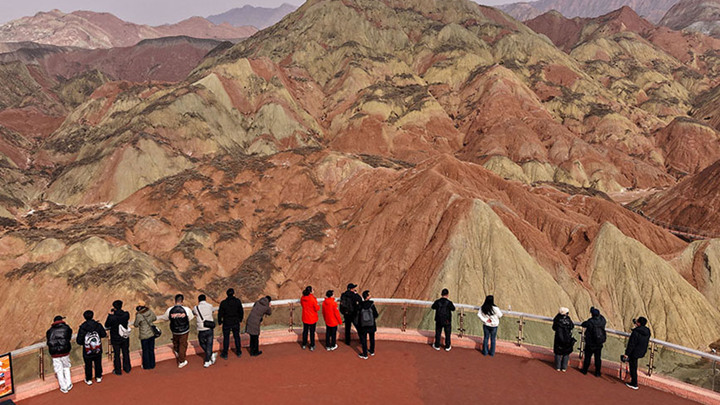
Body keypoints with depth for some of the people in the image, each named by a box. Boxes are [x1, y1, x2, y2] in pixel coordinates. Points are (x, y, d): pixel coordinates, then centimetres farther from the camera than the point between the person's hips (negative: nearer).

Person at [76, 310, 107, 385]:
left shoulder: (82, 328, -19)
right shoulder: (98, 325, -14)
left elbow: (79, 341, -15)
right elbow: (104, 335, -3)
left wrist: (83, 343, 6)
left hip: (87, 351, -2)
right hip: (98, 350, 2)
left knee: (88, 365, 17)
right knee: (98, 364, 21)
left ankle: (89, 380, 31)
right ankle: (98, 377, 36)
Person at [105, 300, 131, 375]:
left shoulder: (112, 317, -25)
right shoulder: (126, 314, -16)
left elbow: (106, 325, -9)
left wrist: (110, 315, -8)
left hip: (115, 339, -3)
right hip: (125, 338, 3)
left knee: (117, 354, 14)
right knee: (126, 353, 21)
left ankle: (118, 371, 27)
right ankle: (127, 368, 34)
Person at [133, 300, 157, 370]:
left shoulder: (139, 315, -22)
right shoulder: (150, 311, -7)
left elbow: (136, 325, -7)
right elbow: (155, 318, 10)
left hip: (144, 336, -5)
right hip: (152, 333, 5)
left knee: (145, 351, 13)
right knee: (151, 350, 17)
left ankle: (146, 366, 25)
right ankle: (152, 365, 28)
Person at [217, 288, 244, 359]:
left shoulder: (223, 303, -16)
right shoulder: (237, 301, -12)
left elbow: (220, 313, -9)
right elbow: (241, 311, -2)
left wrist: (219, 322, 8)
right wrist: (240, 319, 15)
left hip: (226, 323, -2)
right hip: (236, 323, 2)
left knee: (226, 338, 12)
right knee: (236, 336, 17)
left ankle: (225, 354, 19)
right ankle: (238, 352, 26)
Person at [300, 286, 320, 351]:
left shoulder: (302, 298, -8)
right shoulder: (312, 299, -24)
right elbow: (317, 308, -18)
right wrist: (318, 306, 2)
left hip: (305, 318, 4)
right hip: (312, 318, -4)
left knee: (305, 331, 19)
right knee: (312, 332, 9)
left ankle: (304, 345, 31)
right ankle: (312, 346, 18)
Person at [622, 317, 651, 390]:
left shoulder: (636, 332, -29)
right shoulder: (647, 331, -7)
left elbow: (631, 344, -25)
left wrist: (626, 353, -15)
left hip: (635, 352, -8)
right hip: (642, 352, 8)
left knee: (633, 368, 6)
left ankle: (634, 384, 16)